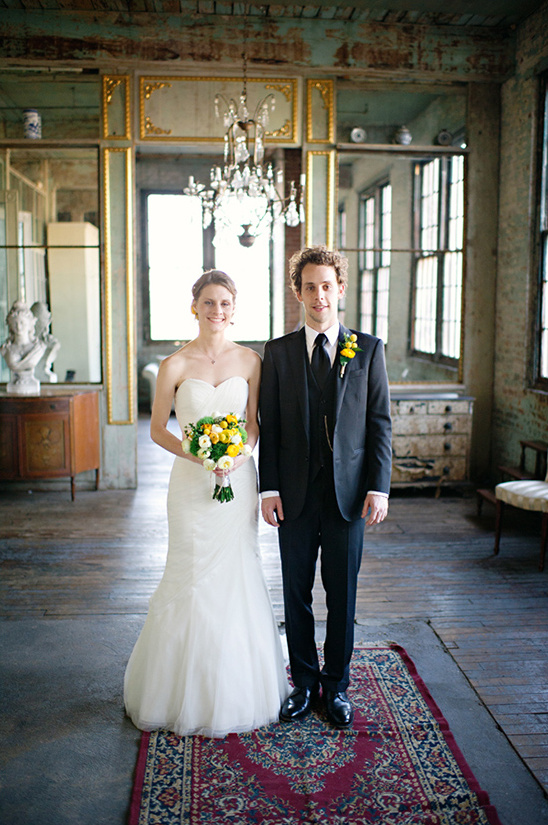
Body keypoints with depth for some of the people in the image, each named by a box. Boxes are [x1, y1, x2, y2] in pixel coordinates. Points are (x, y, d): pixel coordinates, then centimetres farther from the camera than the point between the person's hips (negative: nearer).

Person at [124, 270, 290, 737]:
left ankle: (239, 691, 27)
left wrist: (236, 454, -11)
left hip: (239, 479, 2)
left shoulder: (250, 361, 2)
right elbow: (158, 429, 0)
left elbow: (253, 423, 8)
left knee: (239, 577, 8)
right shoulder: (175, 365, -5)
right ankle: (189, 692, 24)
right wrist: (199, 455, -15)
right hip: (192, 483, -2)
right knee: (192, 580, 4)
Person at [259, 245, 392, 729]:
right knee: (296, 594, 10)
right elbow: (269, 426, 4)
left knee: (343, 596, 9)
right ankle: (304, 684, 28)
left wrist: (378, 488, -6)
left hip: (349, 494, -1)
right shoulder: (279, 353, 4)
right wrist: (270, 488, -3)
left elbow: (380, 423, 1)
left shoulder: (368, 349, 3)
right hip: (296, 494, 1)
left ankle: (336, 687, 26)